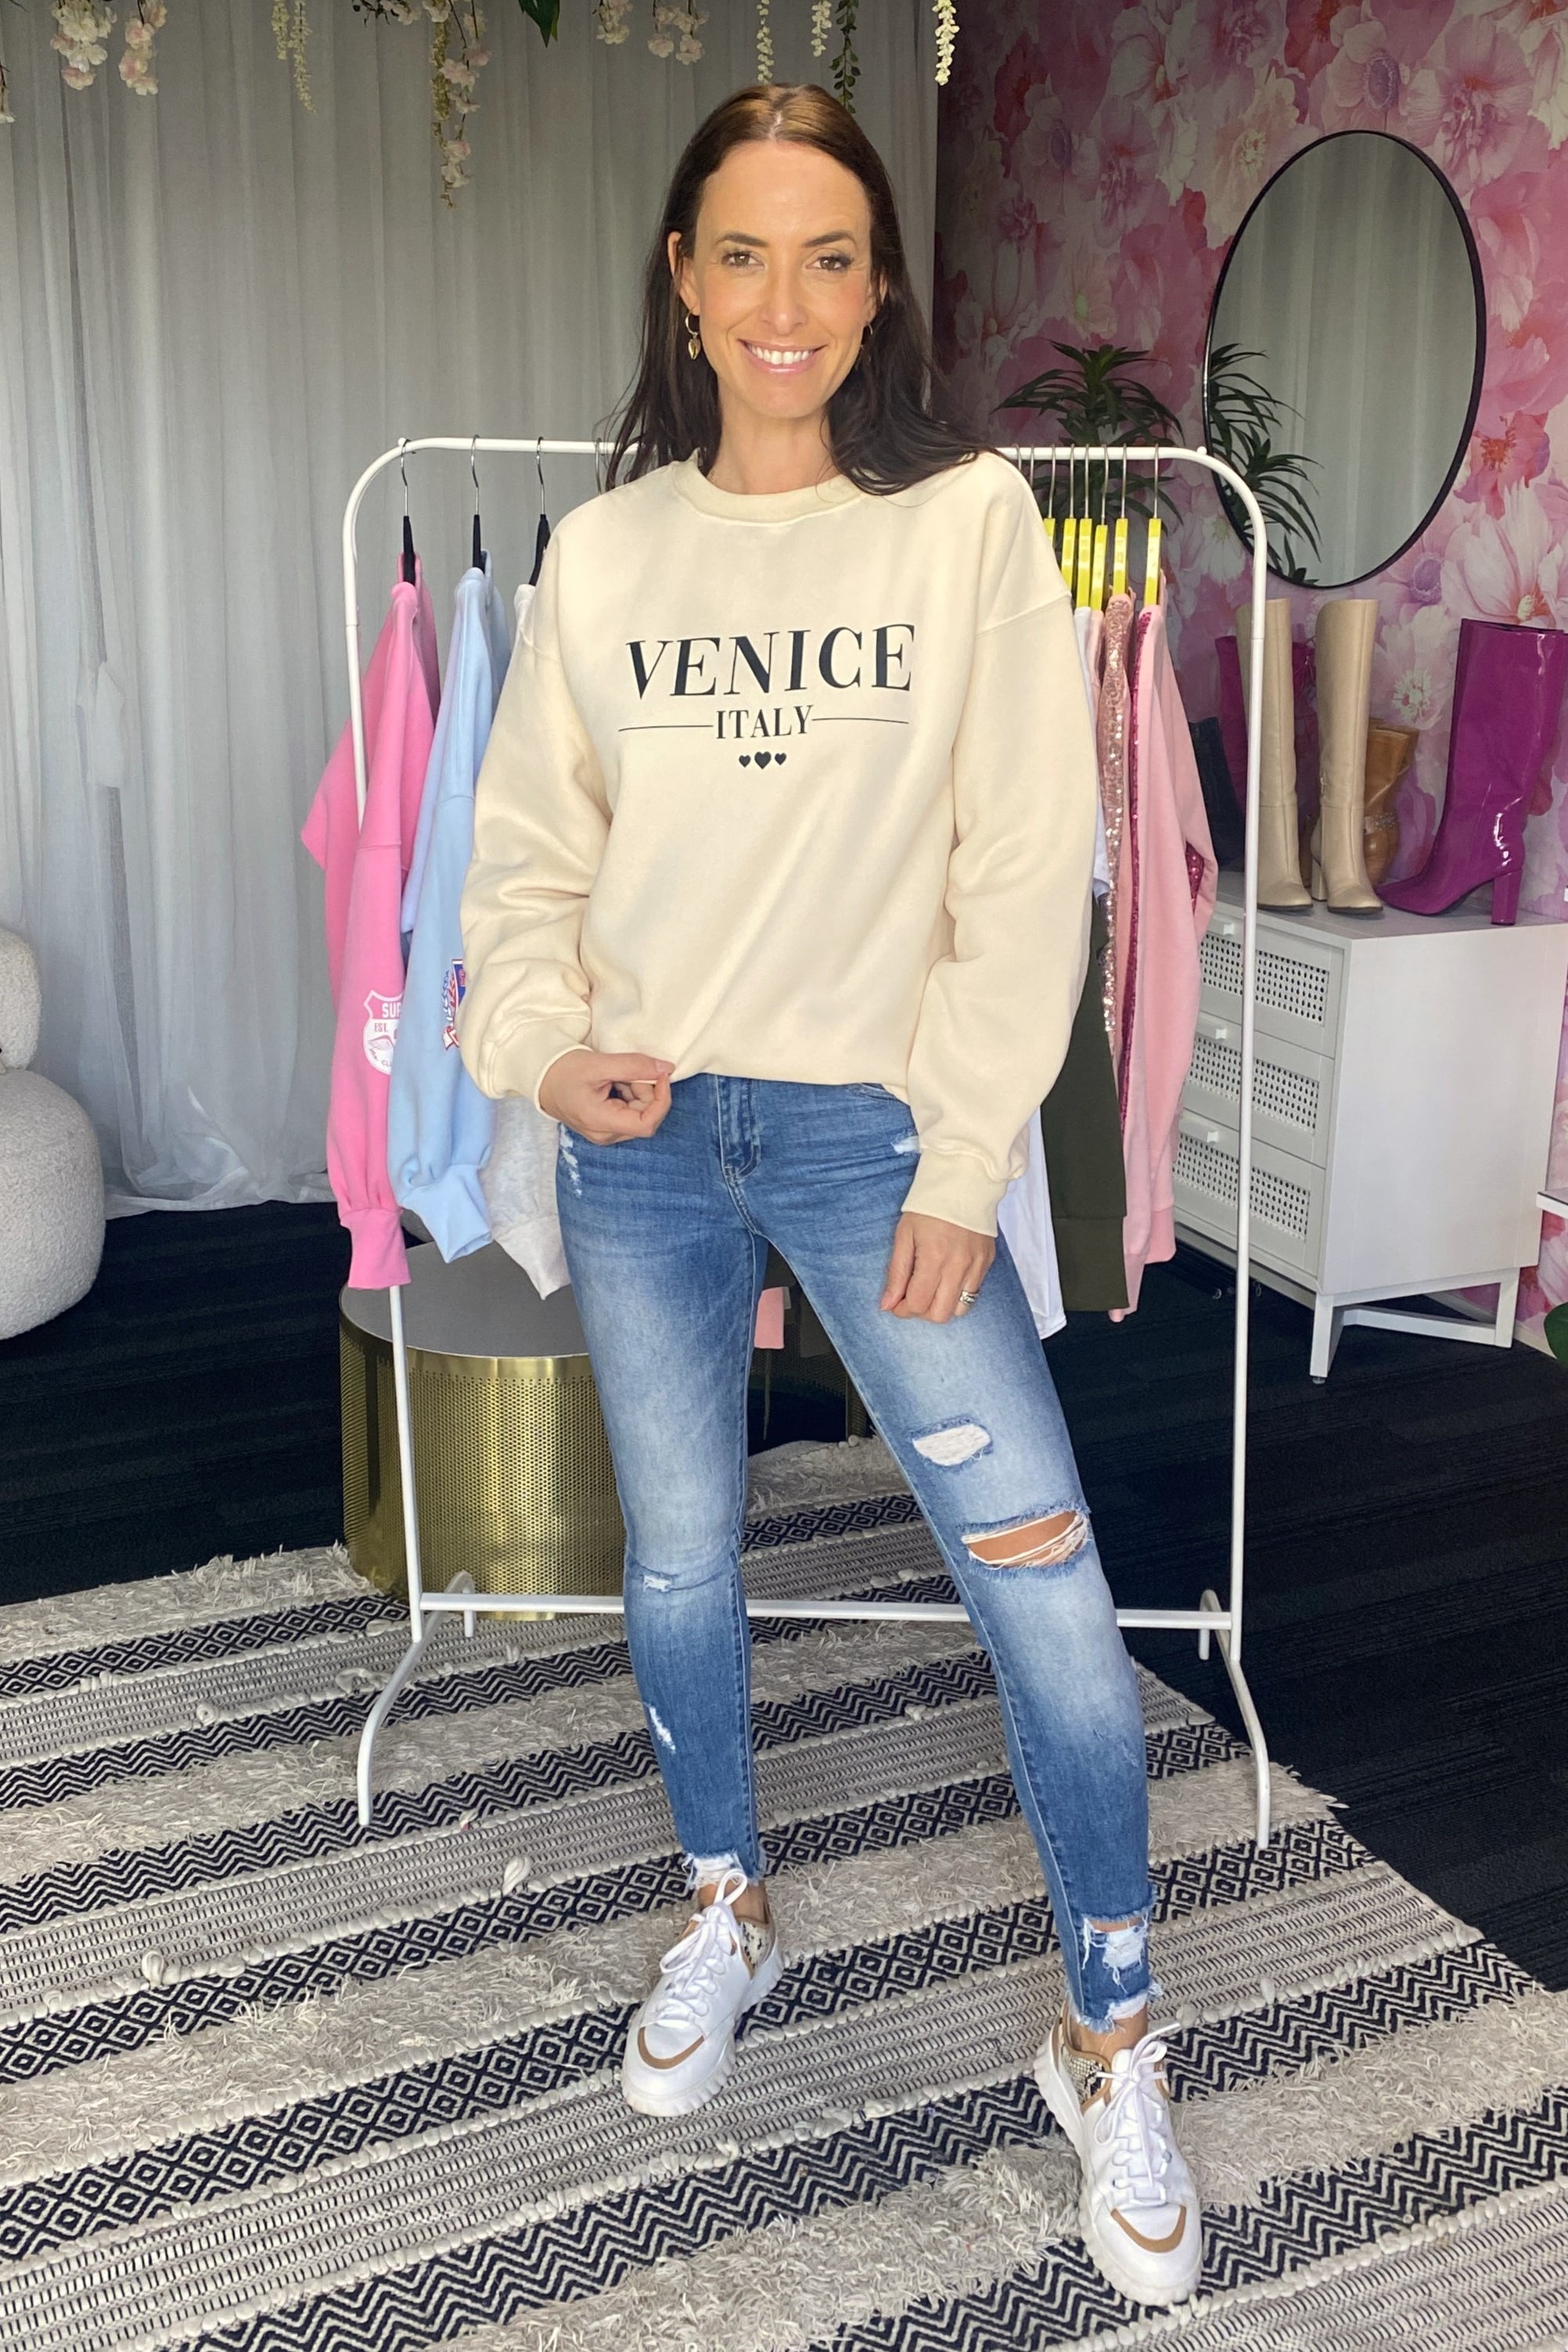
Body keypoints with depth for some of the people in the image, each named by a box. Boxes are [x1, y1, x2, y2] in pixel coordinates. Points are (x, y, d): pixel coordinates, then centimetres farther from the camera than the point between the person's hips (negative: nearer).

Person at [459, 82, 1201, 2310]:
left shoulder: (971, 521, -3)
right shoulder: (601, 552, 5)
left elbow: (1029, 867, -6)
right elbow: (526, 852, 10)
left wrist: (962, 1162, -9)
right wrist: (543, 1042, -8)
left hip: (873, 1128, -2)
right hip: (641, 1140, 3)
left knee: (1047, 1585, -6)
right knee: (680, 1561, 14)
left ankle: (1112, 2042, 15)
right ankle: (729, 1911, 40)